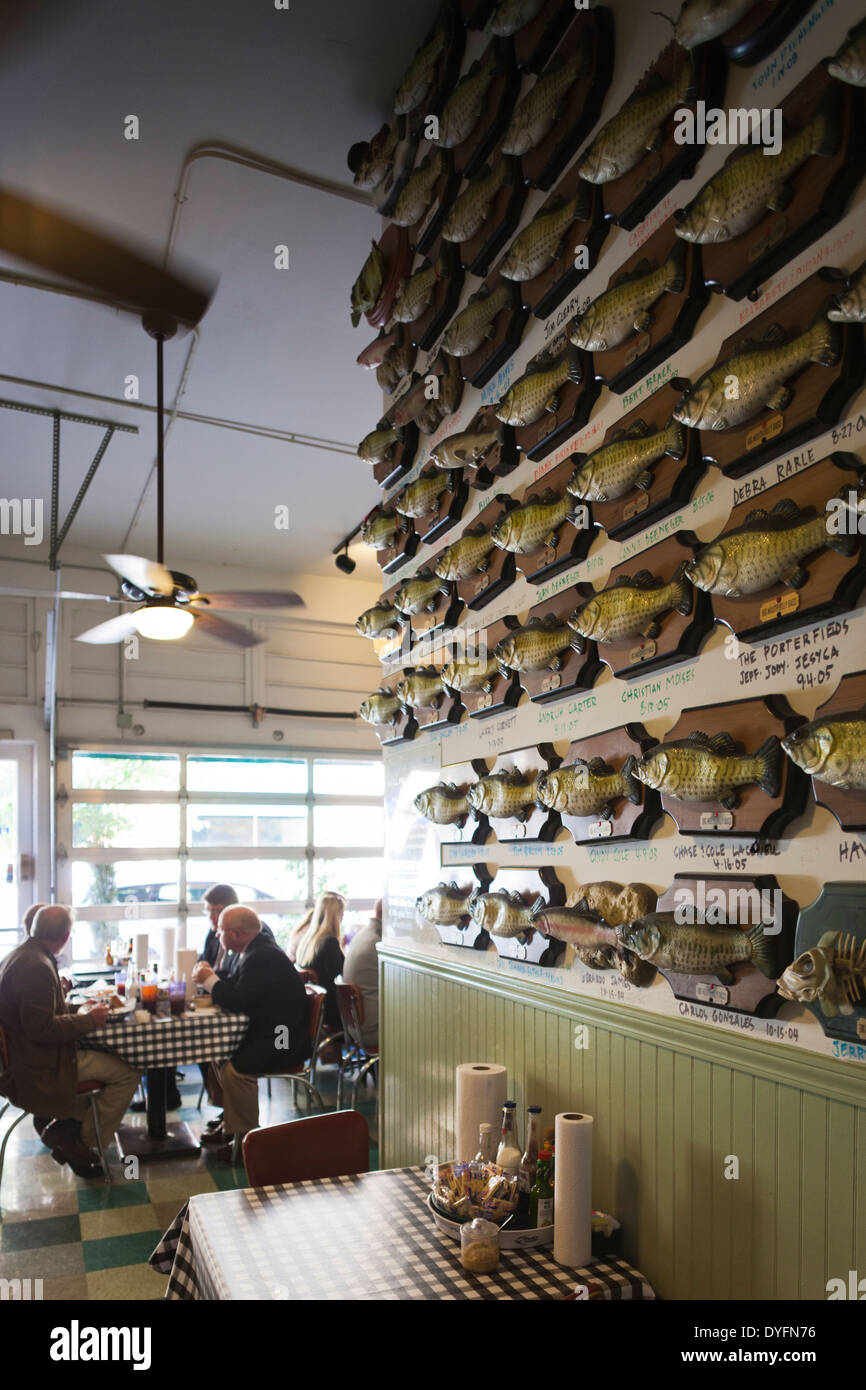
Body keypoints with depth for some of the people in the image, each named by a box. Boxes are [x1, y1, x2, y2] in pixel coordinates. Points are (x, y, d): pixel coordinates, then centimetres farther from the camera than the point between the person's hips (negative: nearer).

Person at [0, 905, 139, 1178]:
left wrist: (78, 1009, 13)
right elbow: (42, 1028, -27)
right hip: (38, 1066, -11)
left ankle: (62, 1124, 15)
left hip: (23, 1053, 11)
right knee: (127, 1074, -11)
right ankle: (81, 1143, 1)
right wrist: (88, 1020, -17)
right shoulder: (36, 967, -25)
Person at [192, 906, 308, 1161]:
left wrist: (209, 980, -12)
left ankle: (246, 1138, -8)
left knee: (235, 1068, -24)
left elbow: (238, 1002, -26)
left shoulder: (263, 957, -21)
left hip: (284, 1043, -11)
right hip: (268, 1034, 11)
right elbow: (238, 989, 18)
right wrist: (211, 979, 3)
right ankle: (229, 1125, 18)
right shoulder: (257, 950, 11)